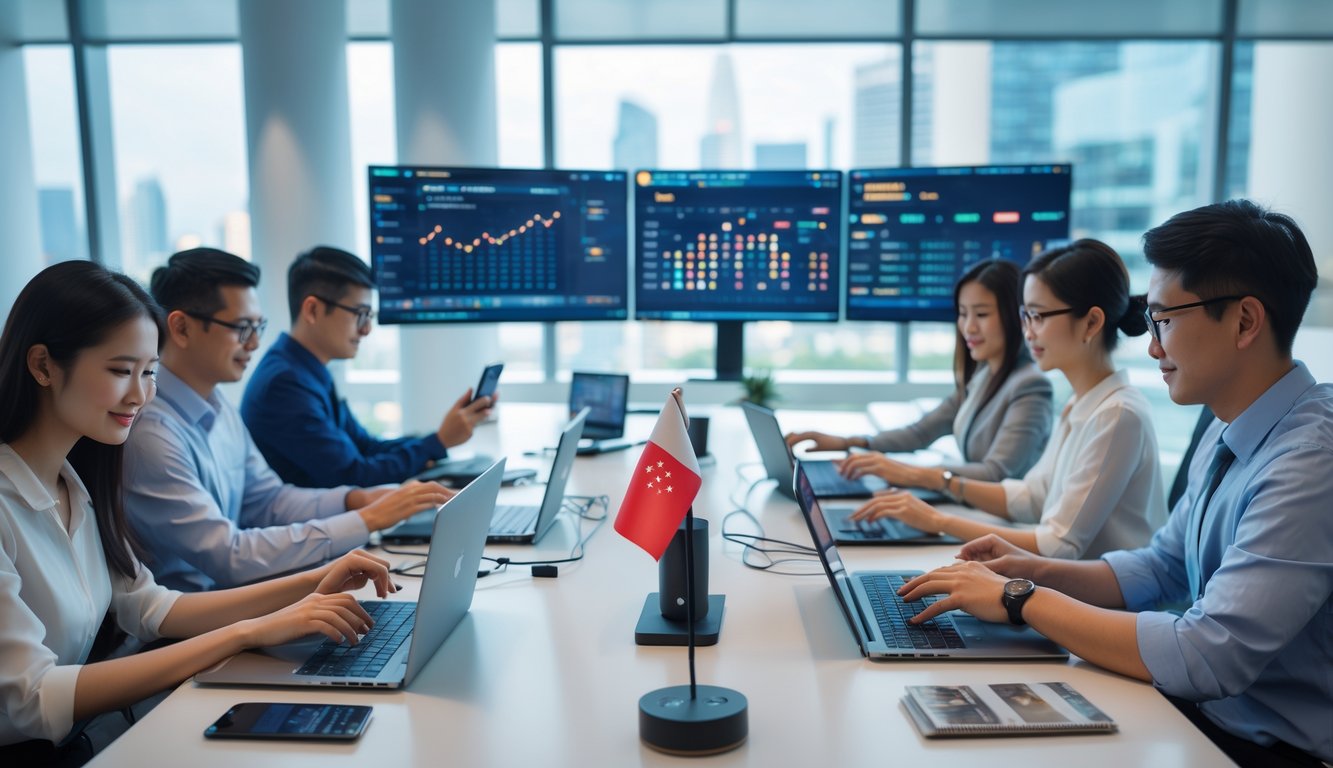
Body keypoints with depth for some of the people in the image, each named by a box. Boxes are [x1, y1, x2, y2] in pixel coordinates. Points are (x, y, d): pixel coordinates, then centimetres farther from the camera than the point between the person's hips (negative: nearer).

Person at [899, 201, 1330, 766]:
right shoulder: (1227, 435, 4)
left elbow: (1207, 656, -31)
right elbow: (1162, 567, 13)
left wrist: (1022, 599, -22)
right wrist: (1041, 571, -4)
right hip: (1203, 710, 7)